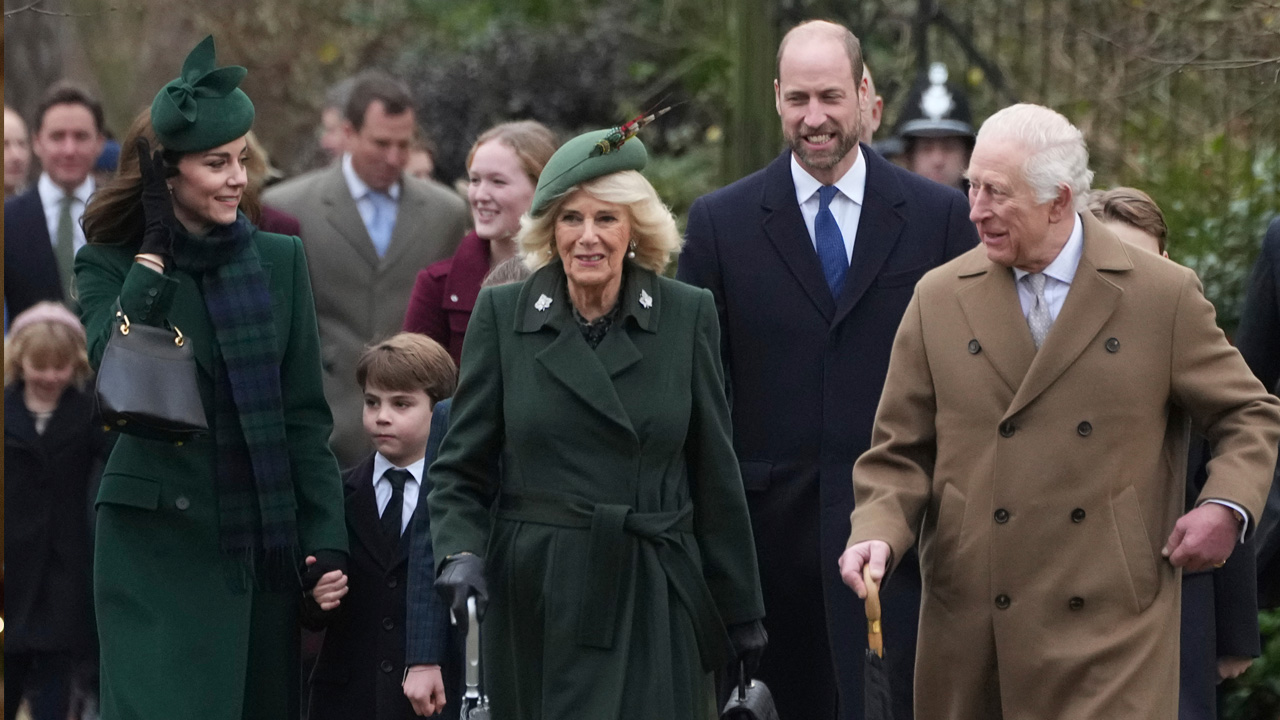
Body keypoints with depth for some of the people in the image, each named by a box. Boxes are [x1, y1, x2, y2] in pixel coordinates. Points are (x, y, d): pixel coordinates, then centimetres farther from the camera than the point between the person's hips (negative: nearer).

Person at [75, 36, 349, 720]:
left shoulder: (280, 260, 8)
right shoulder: (109, 265, 0)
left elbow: (305, 413, 8)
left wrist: (327, 540, 1)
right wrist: (156, 249, -15)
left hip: (265, 543, 4)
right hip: (158, 542, -3)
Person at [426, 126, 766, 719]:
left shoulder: (688, 315, 4)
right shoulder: (502, 314, 4)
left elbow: (715, 474, 7)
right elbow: (461, 467, 5)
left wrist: (741, 612, 9)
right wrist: (461, 553, -14)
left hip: (654, 602, 0)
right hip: (537, 602, 0)